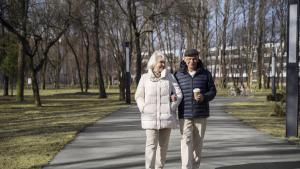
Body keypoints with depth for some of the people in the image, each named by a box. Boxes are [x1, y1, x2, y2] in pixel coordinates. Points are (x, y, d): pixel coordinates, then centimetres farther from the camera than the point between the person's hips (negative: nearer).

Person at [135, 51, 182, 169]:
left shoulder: (170, 77, 4)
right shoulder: (145, 78, 3)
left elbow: (178, 94, 1)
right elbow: (139, 96, 5)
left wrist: (171, 109, -6)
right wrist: (144, 110, -5)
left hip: (166, 117, 2)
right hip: (150, 118, -2)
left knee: (163, 145, 8)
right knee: (151, 145, -9)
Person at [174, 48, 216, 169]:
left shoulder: (205, 74, 1)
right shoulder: (178, 75, 1)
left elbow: (212, 91, 2)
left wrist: (204, 97, -19)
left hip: (201, 115, 1)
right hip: (185, 115, -1)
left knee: (198, 142, 8)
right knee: (186, 142, -9)